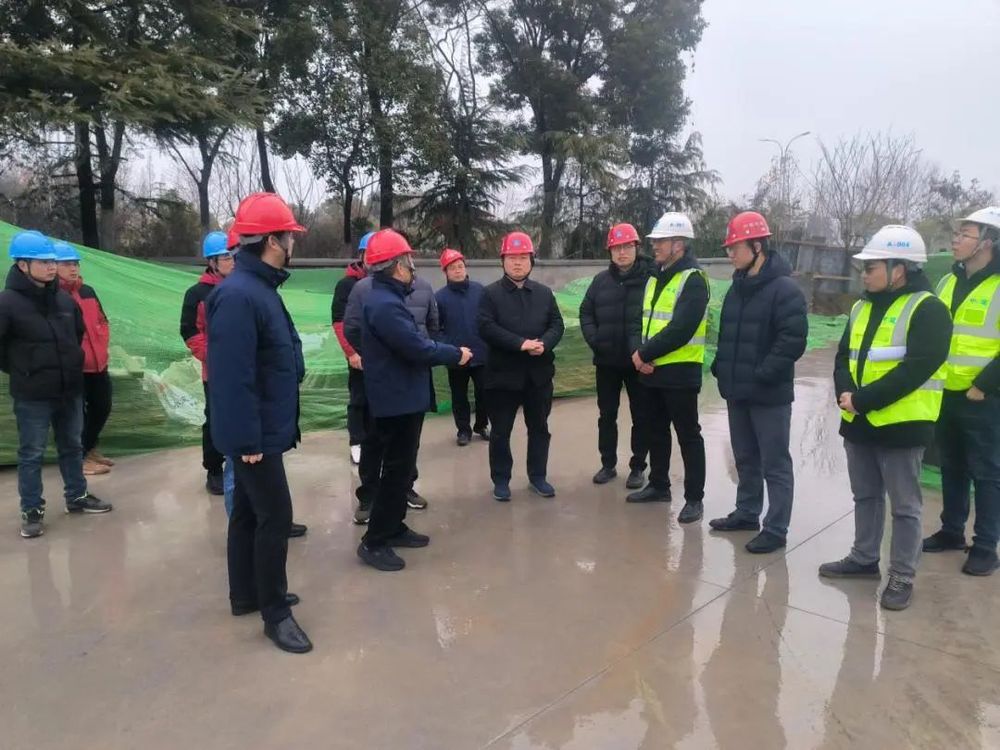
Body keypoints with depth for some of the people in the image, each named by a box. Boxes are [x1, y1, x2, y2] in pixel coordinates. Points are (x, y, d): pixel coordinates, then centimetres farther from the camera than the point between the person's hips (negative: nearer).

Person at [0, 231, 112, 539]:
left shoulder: (64, 299, 5)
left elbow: (79, 333, 21)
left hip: (69, 389, 6)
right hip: (32, 395, -6)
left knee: (72, 446, 18)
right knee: (31, 454, 6)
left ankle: (77, 497, 33)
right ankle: (32, 510, 18)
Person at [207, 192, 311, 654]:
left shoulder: (259, 287, 11)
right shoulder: (239, 295, -23)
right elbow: (233, 376, -26)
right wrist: (247, 438, -23)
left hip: (262, 428, 10)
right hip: (255, 432, -10)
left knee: (249, 511, 18)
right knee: (275, 515, -3)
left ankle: (247, 594, 32)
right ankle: (275, 611, 10)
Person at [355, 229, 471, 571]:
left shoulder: (386, 297, 12)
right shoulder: (385, 304, -24)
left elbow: (414, 341, 12)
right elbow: (419, 348, -25)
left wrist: (447, 350, 1)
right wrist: (455, 354, -11)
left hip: (401, 397, 11)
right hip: (397, 399, -11)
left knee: (401, 466, 18)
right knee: (397, 469, -3)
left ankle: (393, 528, 30)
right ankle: (374, 542, 6)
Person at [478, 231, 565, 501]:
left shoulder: (544, 292, 9)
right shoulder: (490, 293, -3)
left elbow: (557, 324, 5)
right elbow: (487, 328, -15)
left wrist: (544, 343, -16)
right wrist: (520, 343, -22)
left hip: (539, 373, 4)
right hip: (503, 374, -3)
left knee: (539, 427, 13)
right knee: (501, 431, 5)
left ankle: (538, 476, 27)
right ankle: (501, 480, 20)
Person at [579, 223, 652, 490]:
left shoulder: (650, 278, -7)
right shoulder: (601, 280, 6)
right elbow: (586, 312, 10)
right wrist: (593, 340, -4)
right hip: (607, 361, 4)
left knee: (640, 416, 7)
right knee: (606, 414, 12)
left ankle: (637, 467, 20)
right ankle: (608, 464, 26)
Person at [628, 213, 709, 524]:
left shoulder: (693, 279, -13)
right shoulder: (655, 277, 14)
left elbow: (680, 329, -22)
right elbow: (643, 320, 12)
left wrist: (645, 354, -16)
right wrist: (638, 352, -6)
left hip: (680, 371, -8)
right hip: (652, 370, 8)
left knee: (688, 435, 1)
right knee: (657, 431, 18)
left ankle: (694, 498, 11)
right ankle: (659, 485, 32)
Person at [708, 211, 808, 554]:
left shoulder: (785, 288, -13)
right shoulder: (738, 287, 13)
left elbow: (793, 340, -19)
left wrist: (763, 374, -21)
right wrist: (722, 367, 10)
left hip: (770, 394, -8)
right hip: (738, 390, 8)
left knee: (774, 464, 2)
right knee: (745, 458, 18)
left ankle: (775, 529, 11)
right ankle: (747, 513, 32)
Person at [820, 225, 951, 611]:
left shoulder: (928, 309, -11)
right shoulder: (862, 307, 13)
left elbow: (916, 369, -21)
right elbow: (844, 357, 10)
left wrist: (862, 399, -22)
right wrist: (846, 393, -10)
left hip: (901, 425, -7)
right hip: (858, 422, 7)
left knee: (904, 505, 4)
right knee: (865, 496, 18)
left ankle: (902, 576, 16)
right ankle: (864, 559, 33)